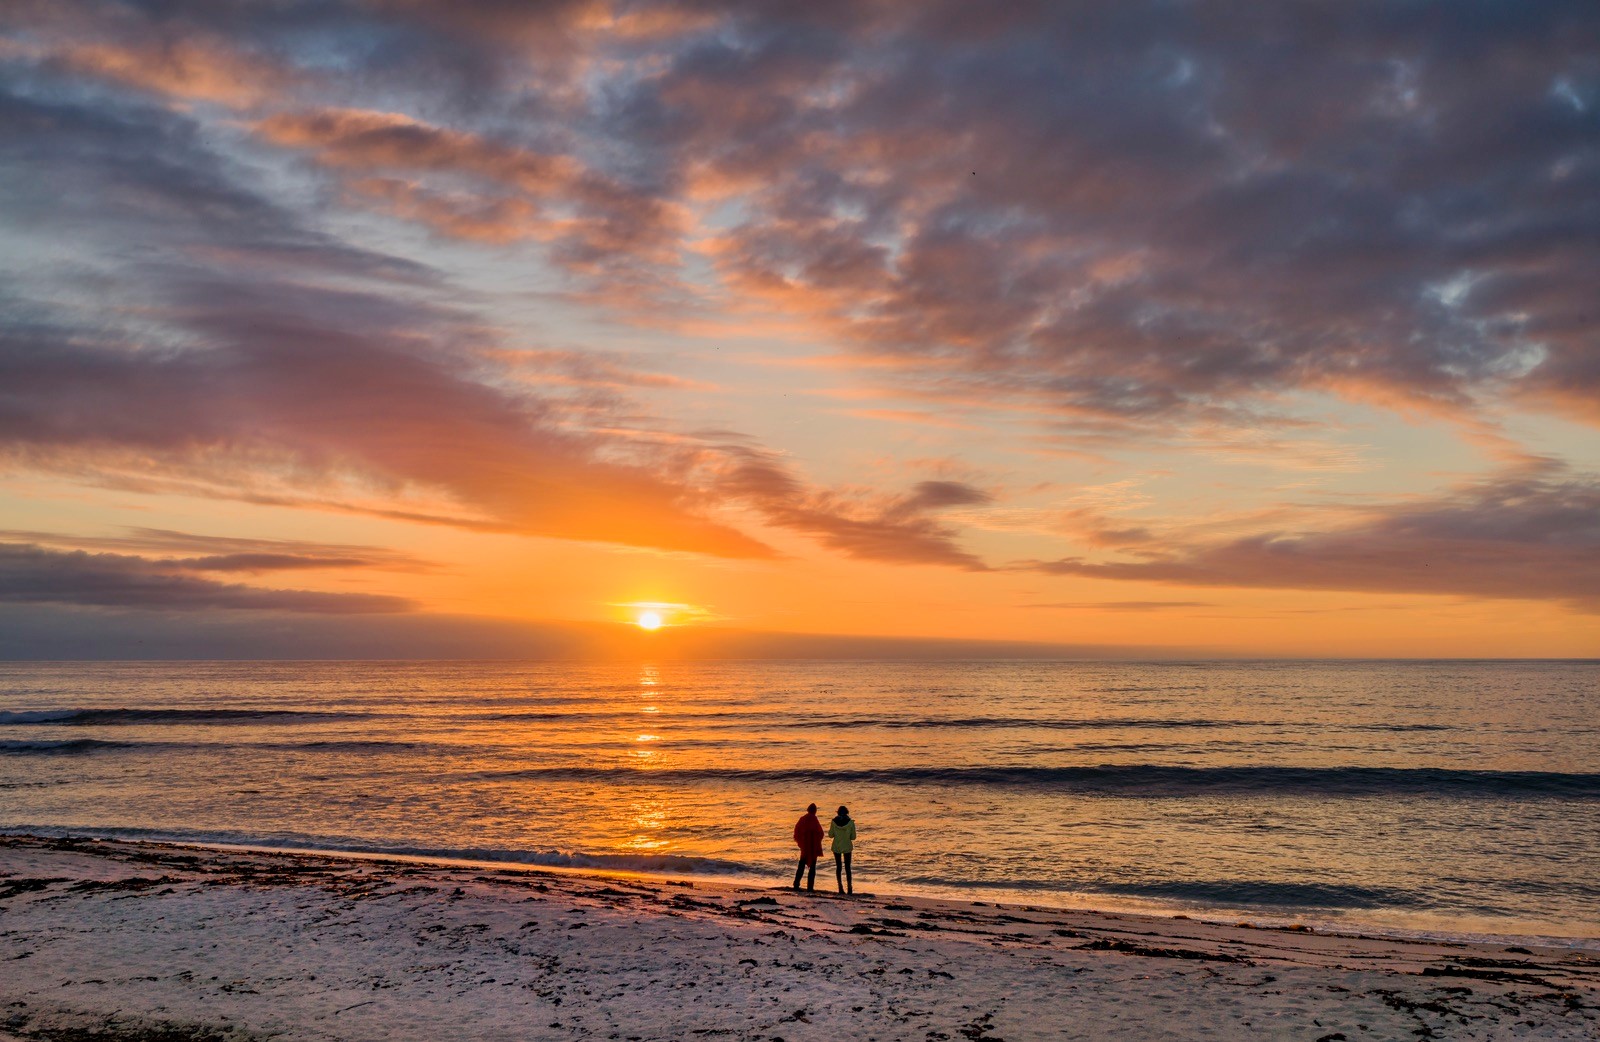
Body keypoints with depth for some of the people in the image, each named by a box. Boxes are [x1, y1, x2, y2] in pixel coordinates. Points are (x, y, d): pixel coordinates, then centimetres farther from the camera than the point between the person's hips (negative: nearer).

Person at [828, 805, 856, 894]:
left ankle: (840, 888, 7)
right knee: (847, 867, 9)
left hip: (837, 847, 1)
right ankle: (849, 888, -1)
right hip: (847, 847, -1)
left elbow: (831, 835, -2)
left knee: (838, 867, 11)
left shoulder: (834, 822, -8)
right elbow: (853, 837, -5)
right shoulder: (850, 823, -9)